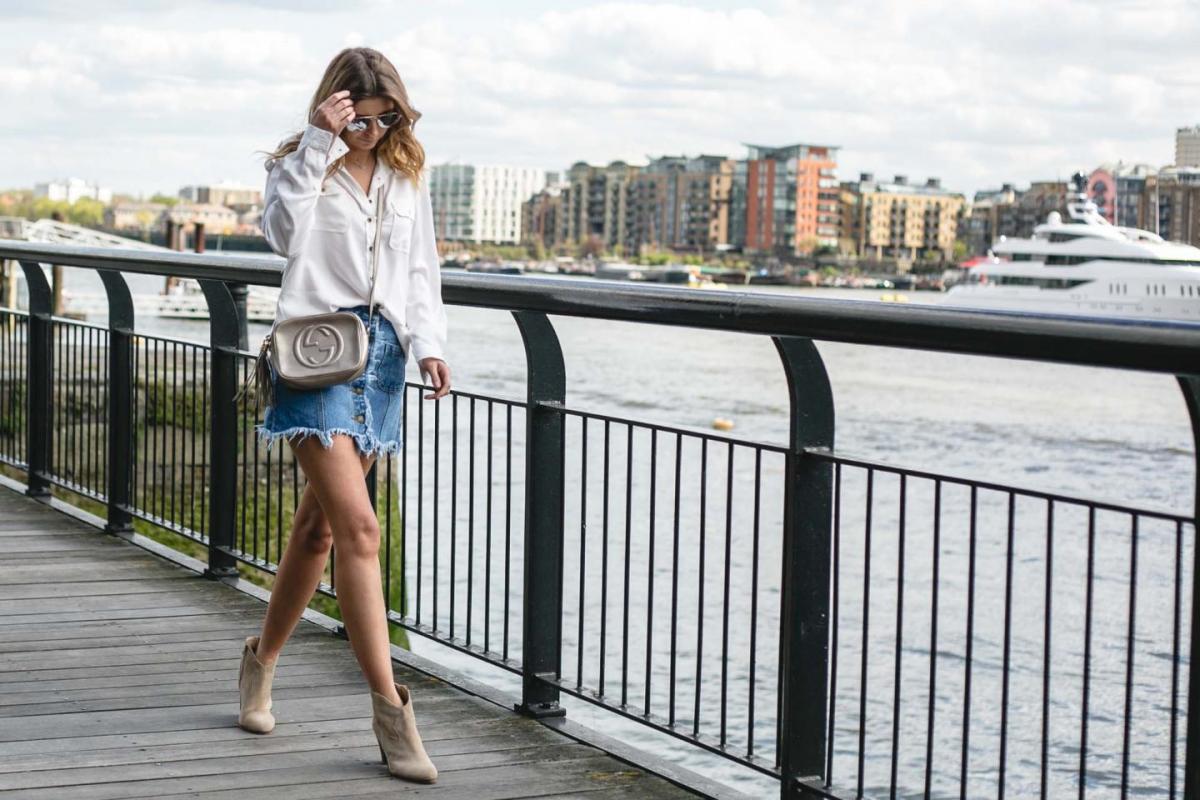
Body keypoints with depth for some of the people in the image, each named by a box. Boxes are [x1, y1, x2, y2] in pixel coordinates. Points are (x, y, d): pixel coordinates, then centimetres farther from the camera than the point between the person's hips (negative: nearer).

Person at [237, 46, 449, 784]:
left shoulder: (406, 175, 12)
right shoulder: (302, 165, -2)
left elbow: (422, 269, 16)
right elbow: (283, 231, -23)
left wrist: (430, 343, 2)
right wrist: (319, 143, -25)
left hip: (382, 355, 6)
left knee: (322, 524, 14)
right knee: (358, 527, -15)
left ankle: (263, 658, 34)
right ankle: (391, 712, -14)